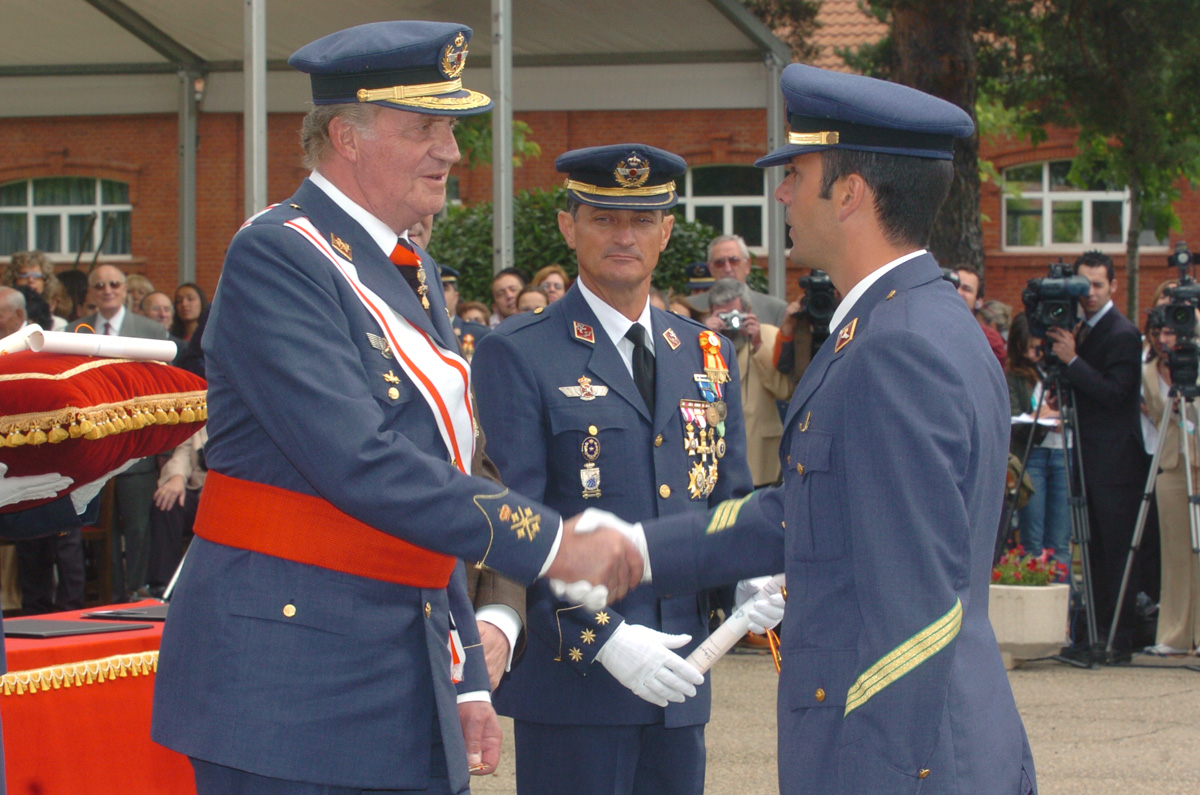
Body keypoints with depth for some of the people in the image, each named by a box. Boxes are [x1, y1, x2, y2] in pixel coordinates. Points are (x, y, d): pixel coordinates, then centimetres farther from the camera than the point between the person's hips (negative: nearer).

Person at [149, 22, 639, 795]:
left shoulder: (412, 271, 16)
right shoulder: (277, 257, -12)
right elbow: (359, 464, -23)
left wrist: (466, 679, 18)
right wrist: (550, 544, -21)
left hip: (411, 676, 8)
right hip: (290, 687, -8)